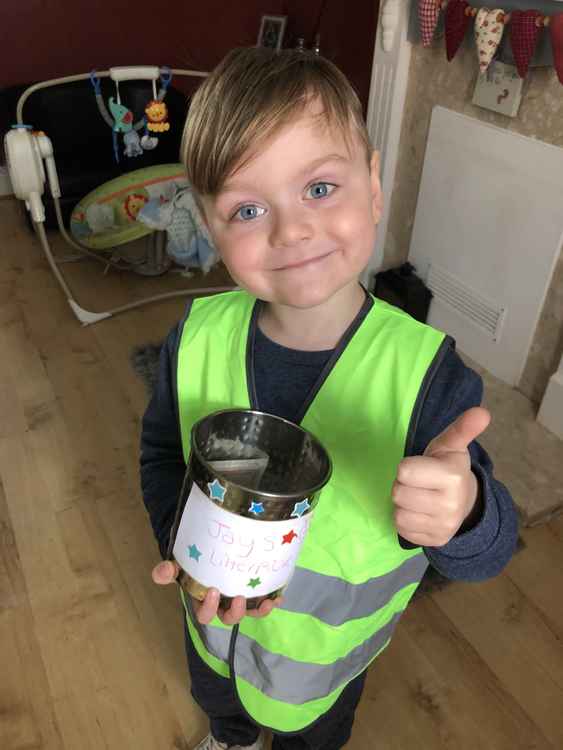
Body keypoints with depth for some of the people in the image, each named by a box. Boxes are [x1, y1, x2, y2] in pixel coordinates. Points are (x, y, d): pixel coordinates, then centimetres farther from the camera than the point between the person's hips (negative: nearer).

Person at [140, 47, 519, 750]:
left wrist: (464, 512, -48)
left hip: (329, 648, -2)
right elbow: (162, 453, -7)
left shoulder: (427, 371, -32)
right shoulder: (197, 337, -24)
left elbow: (485, 553, -24)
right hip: (215, 621, 3)